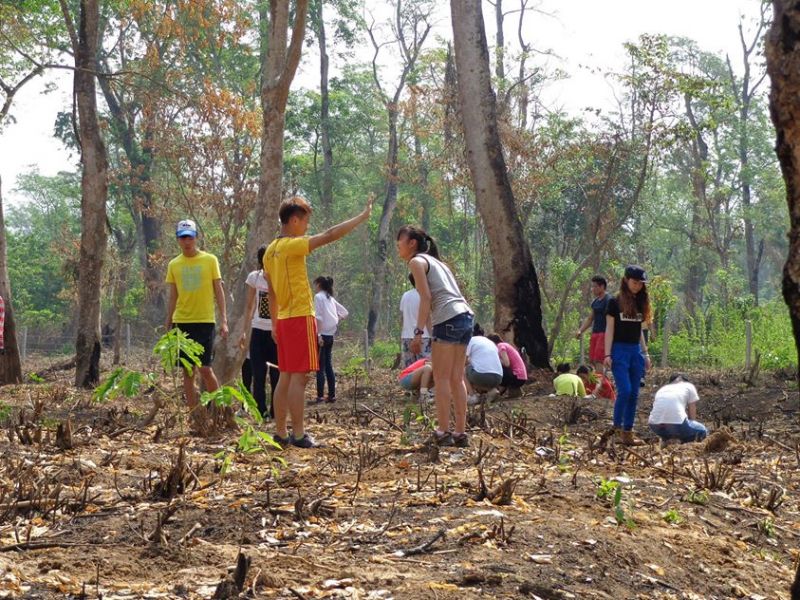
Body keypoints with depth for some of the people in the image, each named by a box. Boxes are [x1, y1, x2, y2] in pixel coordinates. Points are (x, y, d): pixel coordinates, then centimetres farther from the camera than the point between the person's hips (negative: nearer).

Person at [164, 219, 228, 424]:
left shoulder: (210, 260, 0)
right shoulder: (173, 265, 7)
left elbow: (218, 291, 2)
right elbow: (172, 297, 12)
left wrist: (223, 319, -5)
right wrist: (168, 326, 10)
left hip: (205, 321, -3)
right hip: (182, 322, 3)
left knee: (205, 368, -10)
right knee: (187, 372, 4)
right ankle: (195, 416, 10)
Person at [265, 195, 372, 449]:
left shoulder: (271, 250, 13)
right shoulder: (293, 246, -13)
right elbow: (330, 235, -19)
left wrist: (275, 323, 24)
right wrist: (363, 216, -14)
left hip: (284, 320, 9)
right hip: (301, 318, -9)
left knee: (285, 377, 11)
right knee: (299, 377, -7)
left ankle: (280, 433, 13)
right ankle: (298, 435, -6)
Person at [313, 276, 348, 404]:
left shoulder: (318, 297, -8)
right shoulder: (331, 298, 14)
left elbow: (319, 317, -15)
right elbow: (344, 312, 18)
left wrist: (318, 334, -17)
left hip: (322, 334, -7)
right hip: (330, 335, 7)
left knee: (320, 367, -6)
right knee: (329, 365, 10)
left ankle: (320, 395, -7)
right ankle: (332, 395, 10)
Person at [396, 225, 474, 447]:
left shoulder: (417, 261, 2)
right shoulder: (434, 261, 27)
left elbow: (426, 297, -9)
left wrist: (418, 332, -12)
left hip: (448, 318, -8)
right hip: (465, 316, 8)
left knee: (441, 378, -4)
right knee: (456, 378, 8)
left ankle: (443, 432, -4)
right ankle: (460, 433, 8)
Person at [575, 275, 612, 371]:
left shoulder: (608, 300, -9)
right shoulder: (595, 302, 17)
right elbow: (589, 318, 23)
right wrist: (580, 331, 12)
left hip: (604, 333, -9)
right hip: (595, 333, 9)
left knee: (598, 361, -15)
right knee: (593, 361, 7)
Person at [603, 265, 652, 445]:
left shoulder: (640, 303, 12)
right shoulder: (615, 302, -4)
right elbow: (609, 329, -6)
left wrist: (645, 353, 15)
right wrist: (607, 354, -12)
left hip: (635, 350, 6)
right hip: (620, 349, -6)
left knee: (634, 394, 3)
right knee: (625, 390, -14)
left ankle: (627, 432, 8)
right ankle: (617, 428, 1)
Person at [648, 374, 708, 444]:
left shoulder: (662, 389, 29)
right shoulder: (689, 386, 19)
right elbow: (692, 417, 19)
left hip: (654, 427, 5)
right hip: (676, 424, -4)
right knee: (702, 431, 22)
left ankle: (665, 439, 12)